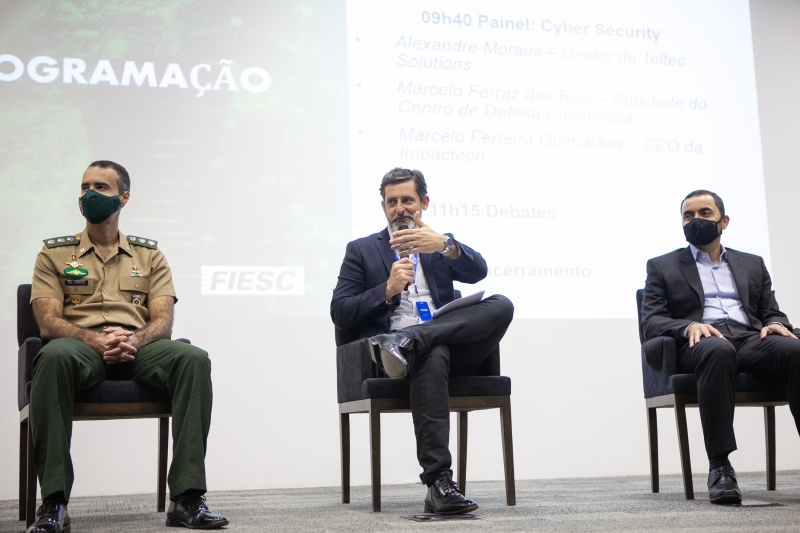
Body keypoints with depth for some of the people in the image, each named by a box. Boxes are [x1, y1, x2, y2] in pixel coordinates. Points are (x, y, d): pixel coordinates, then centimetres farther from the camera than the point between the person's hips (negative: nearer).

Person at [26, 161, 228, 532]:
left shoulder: (150, 255, 20)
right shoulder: (55, 254, 16)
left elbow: (163, 320, 8)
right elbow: (48, 321, 3)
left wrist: (134, 339, -16)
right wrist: (96, 340, -17)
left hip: (138, 347, 2)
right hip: (80, 344, -1)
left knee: (193, 358, -31)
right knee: (54, 356, -39)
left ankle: (186, 498, -32)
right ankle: (53, 503, -35)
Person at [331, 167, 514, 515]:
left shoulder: (441, 244, 26)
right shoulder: (362, 250, 21)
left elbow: (478, 272, 3)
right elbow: (340, 314, 9)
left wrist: (444, 245, -19)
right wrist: (388, 289, -7)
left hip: (453, 347, 3)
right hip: (394, 351, -2)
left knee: (501, 305, -25)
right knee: (432, 355, -40)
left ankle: (408, 341, -39)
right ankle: (438, 484, -47)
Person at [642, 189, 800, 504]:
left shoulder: (752, 264, 29)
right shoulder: (662, 267, 20)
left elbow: (772, 312, 22)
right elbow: (651, 322, 8)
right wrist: (689, 326, -14)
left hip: (751, 338, 3)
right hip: (699, 344, -3)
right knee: (718, 349, -41)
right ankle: (719, 466, -40)